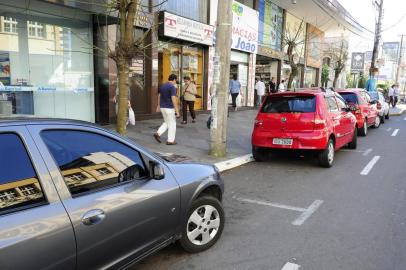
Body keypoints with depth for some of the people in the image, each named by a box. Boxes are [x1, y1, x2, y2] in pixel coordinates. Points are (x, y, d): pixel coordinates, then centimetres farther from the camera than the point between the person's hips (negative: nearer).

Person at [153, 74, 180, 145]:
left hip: (162, 107, 8)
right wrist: (177, 110, -19)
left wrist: (158, 106, 27)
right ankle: (170, 140, 8)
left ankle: (158, 133, 5)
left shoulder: (162, 86, 9)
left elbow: (159, 96, 17)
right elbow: (173, 99, -22)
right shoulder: (172, 87, -16)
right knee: (172, 124, 4)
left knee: (166, 123, 20)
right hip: (169, 108, -8)